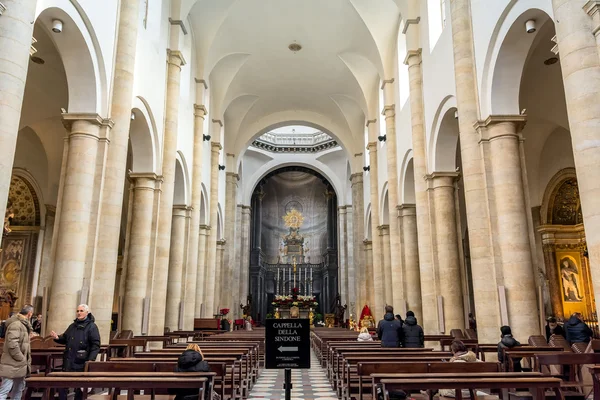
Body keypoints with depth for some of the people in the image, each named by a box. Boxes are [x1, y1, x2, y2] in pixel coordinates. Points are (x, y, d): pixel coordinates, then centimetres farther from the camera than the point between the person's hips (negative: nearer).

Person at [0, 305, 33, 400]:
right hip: (12, 365, -10)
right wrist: (21, 359, -18)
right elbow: (12, 344, -27)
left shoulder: (23, 324, 15)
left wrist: (26, 360, 17)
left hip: (19, 365, 10)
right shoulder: (15, 324, -18)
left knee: (19, 388, 18)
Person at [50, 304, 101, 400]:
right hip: (68, 361, 6)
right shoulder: (72, 326, 15)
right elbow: (65, 339, 26)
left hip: (81, 363, -6)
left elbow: (96, 345, -12)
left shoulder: (92, 326, -7)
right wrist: (57, 338, 4)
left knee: (79, 387, 4)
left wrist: (91, 360, -21)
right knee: (62, 385, 10)